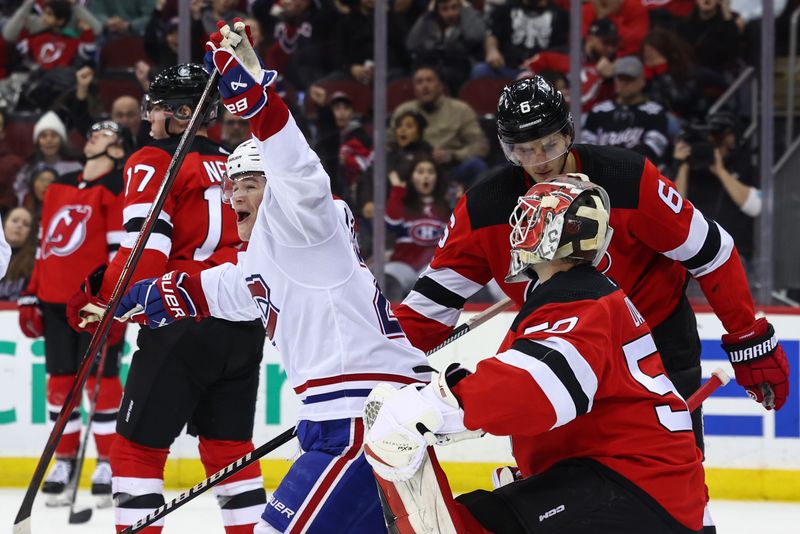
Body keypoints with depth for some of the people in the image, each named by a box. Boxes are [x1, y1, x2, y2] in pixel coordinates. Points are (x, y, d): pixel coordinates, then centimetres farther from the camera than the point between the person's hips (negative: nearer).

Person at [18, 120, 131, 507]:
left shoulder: (117, 189, -4)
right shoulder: (58, 189, 17)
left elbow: (122, 249, -11)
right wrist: (31, 297, 17)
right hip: (55, 301, 7)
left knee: (100, 380, -5)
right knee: (60, 381, 6)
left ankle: (109, 464, 1)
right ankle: (64, 462, 13)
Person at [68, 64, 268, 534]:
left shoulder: (153, 163, -3)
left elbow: (147, 247, -15)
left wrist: (103, 301, -9)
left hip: (185, 324, -7)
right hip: (245, 329, 7)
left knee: (139, 444, -1)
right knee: (230, 445, 14)